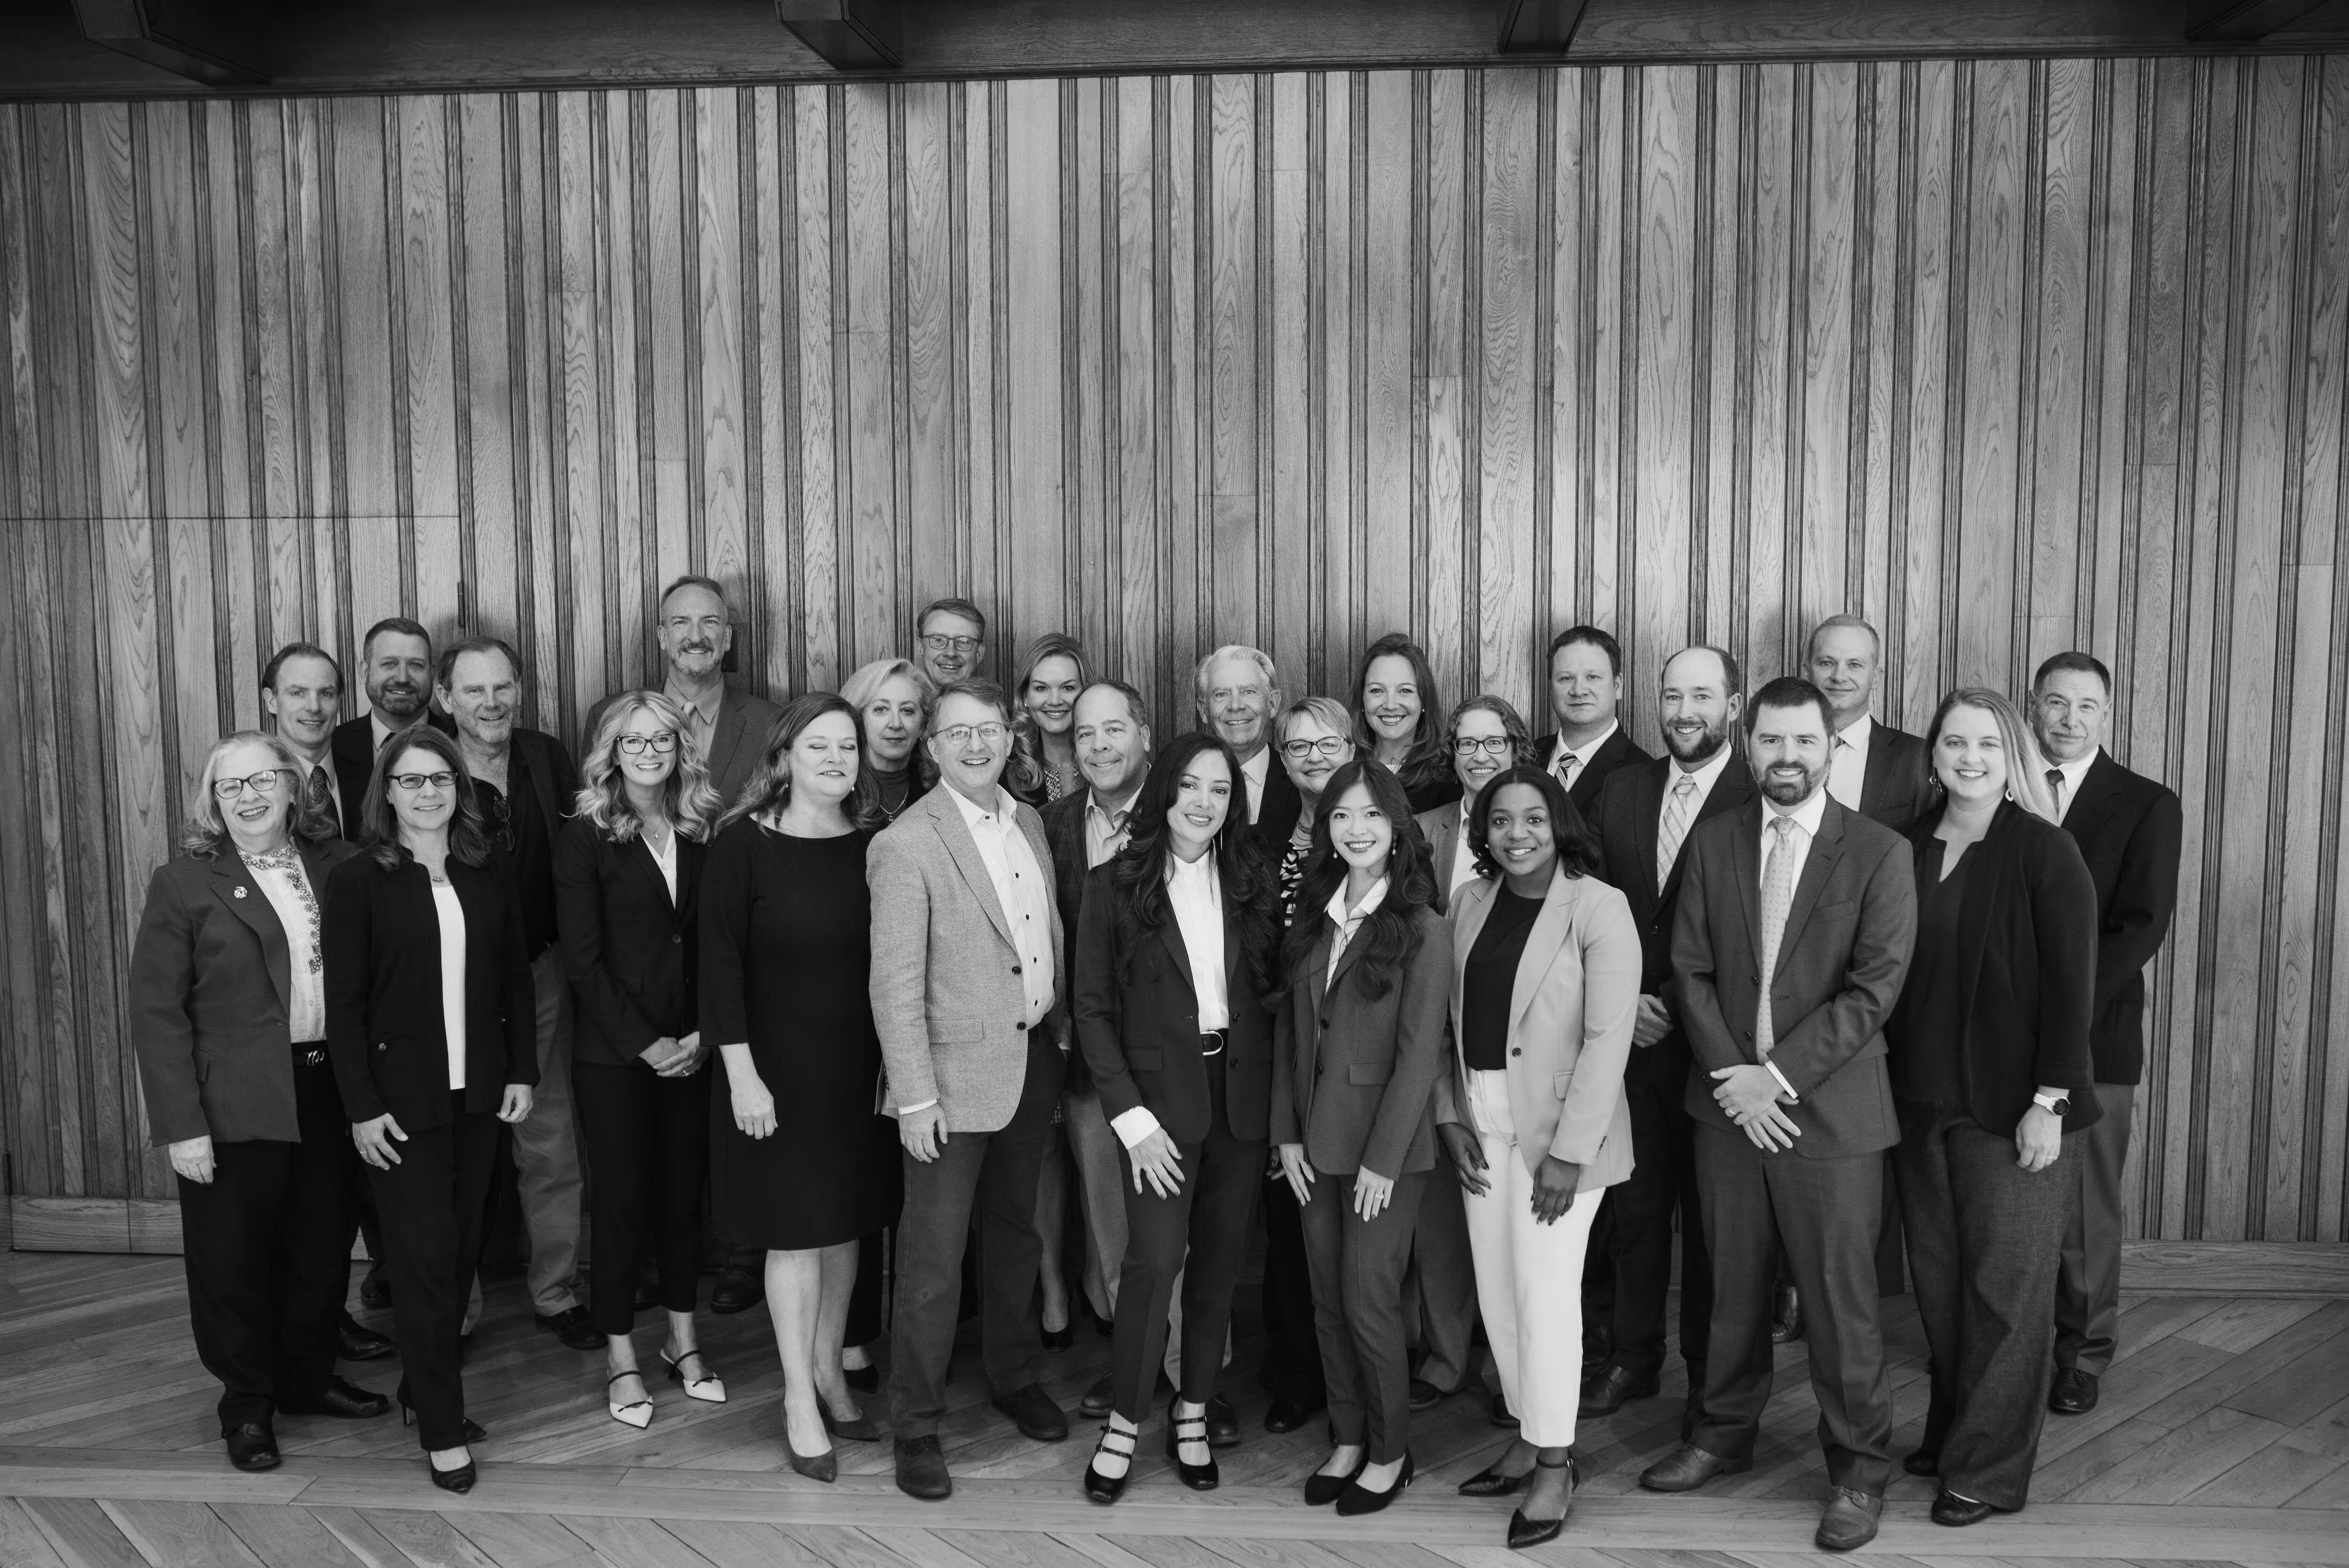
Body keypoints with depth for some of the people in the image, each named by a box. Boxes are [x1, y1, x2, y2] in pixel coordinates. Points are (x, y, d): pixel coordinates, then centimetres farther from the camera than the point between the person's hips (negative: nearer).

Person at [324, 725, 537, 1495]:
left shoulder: (490, 870, 4)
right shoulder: (357, 879, -5)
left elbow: (516, 977, 8)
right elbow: (344, 1000, -6)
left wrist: (522, 1071, 4)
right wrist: (361, 1105, -9)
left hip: (479, 1093, 4)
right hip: (401, 1098, -3)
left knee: (460, 1249, 10)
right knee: (424, 1256, 0)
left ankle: (421, 1387, 29)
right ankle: (442, 1428, 10)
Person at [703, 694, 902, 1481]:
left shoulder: (873, 845, 1)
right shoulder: (743, 844, -10)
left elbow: (888, 962, 5)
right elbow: (720, 964, -10)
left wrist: (897, 1063, 4)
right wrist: (742, 1075, -13)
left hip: (860, 1069, 4)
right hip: (779, 1069, -4)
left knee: (846, 1225, 12)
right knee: (796, 1233, 4)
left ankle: (829, 1372, 31)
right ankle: (799, 1399, 19)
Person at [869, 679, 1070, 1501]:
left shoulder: (1029, 824, 6)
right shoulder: (906, 846, -14)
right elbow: (895, 986, -16)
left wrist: (1063, 1033, 11)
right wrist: (915, 1098, -17)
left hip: (1034, 1064, 6)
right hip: (956, 1077, -6)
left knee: (1015, 1233, 21)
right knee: (933, 1258, 1)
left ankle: (1014, 1376, 38)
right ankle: (916, 1424, 16)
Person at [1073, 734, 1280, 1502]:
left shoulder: (1252, 882, 5)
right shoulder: (1114, 885, -4)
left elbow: (1271, 994, 6)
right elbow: (1092, 1008, -4)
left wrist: (1280, 1103, -3)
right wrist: (1131, 1117, -10)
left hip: (1242, 1096, 3)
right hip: (1159, 1097, -3)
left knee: (1219, 1263, 10)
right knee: (1155, 1260, -9)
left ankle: (1193, 1412, 26)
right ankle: (1124, 1424, 9)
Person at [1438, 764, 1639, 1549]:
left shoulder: (1599, 908, -12)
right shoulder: (1470, 902, 5)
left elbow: (1609, 1037, -16)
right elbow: (1452, 1016, 9)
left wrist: (1569, 1151, -18)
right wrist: (1450, 1114, 0)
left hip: (1559, 1127, -6)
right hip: (1481, 1122, 6)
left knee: (1545, 1290, -3)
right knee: (1496, 1288, 11)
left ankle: (1555, 1466, 12)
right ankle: (1528, 1435, 29)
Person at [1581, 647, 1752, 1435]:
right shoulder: (1622, 789, 8)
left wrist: (1678, 1006, -12)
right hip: (1629, 1034, 4)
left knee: (1712, 1214, 7)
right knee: (1633, 1205, 12)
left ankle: (1711, 1375, 23)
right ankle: (1631, 1357, 27)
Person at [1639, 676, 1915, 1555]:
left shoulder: (1879, 854, -6)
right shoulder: (1713, 843, 5)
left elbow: (1873, 988, -11)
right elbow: (1692, 971, 3)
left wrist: (1775, 1074, -15)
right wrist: (1731, 1076, -9)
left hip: (1831, 1112, -3)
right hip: (1727, 1107, 3)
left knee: (1840, 1301, 4)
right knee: (1733, 1287, 15)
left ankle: (1858, 1467, 23)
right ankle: (1725, 1435, 33)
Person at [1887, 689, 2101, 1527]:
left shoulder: (2045, 851, -7)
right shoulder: (1910, 848, 5)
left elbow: (2072, 985, -10)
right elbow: (1894, 976, 8)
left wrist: (2048, 1102, -14)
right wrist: (1894, 1086, 3)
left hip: (2012, 1107, -4)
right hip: (1922, 1102, 4)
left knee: (2007, 1289, 5)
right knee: (1938, 1283, 11)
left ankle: (1990, 1470, 17)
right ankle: (1948, 1434, 28)